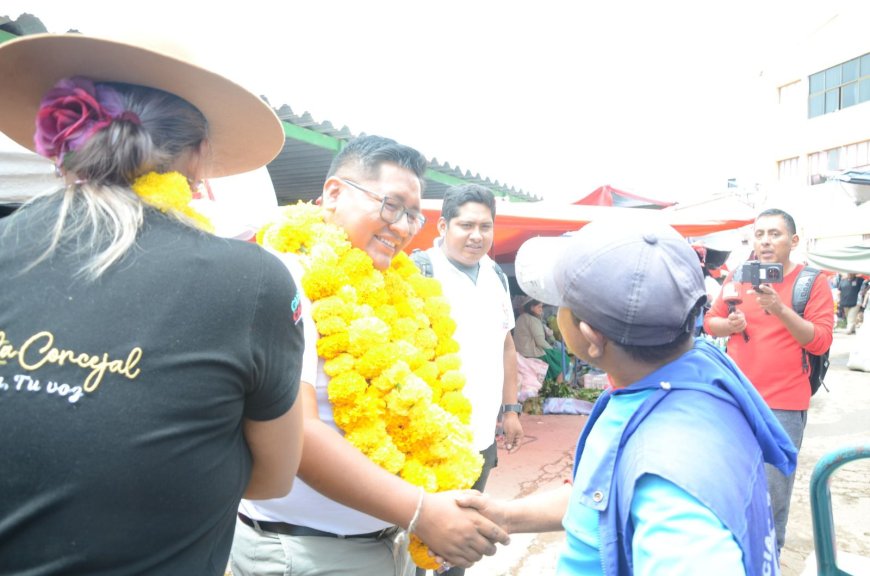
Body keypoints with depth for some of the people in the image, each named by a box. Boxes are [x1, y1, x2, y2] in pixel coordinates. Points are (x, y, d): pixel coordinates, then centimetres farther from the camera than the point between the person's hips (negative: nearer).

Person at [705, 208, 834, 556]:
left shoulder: (812, 282, -4)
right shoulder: (737, 277, 5)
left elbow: (821, 341, -12)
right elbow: (710, 322, 11)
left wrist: (781, 310, -24)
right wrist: (729, 324, -11)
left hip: (783, 404, -3)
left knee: (773, 488, 1)